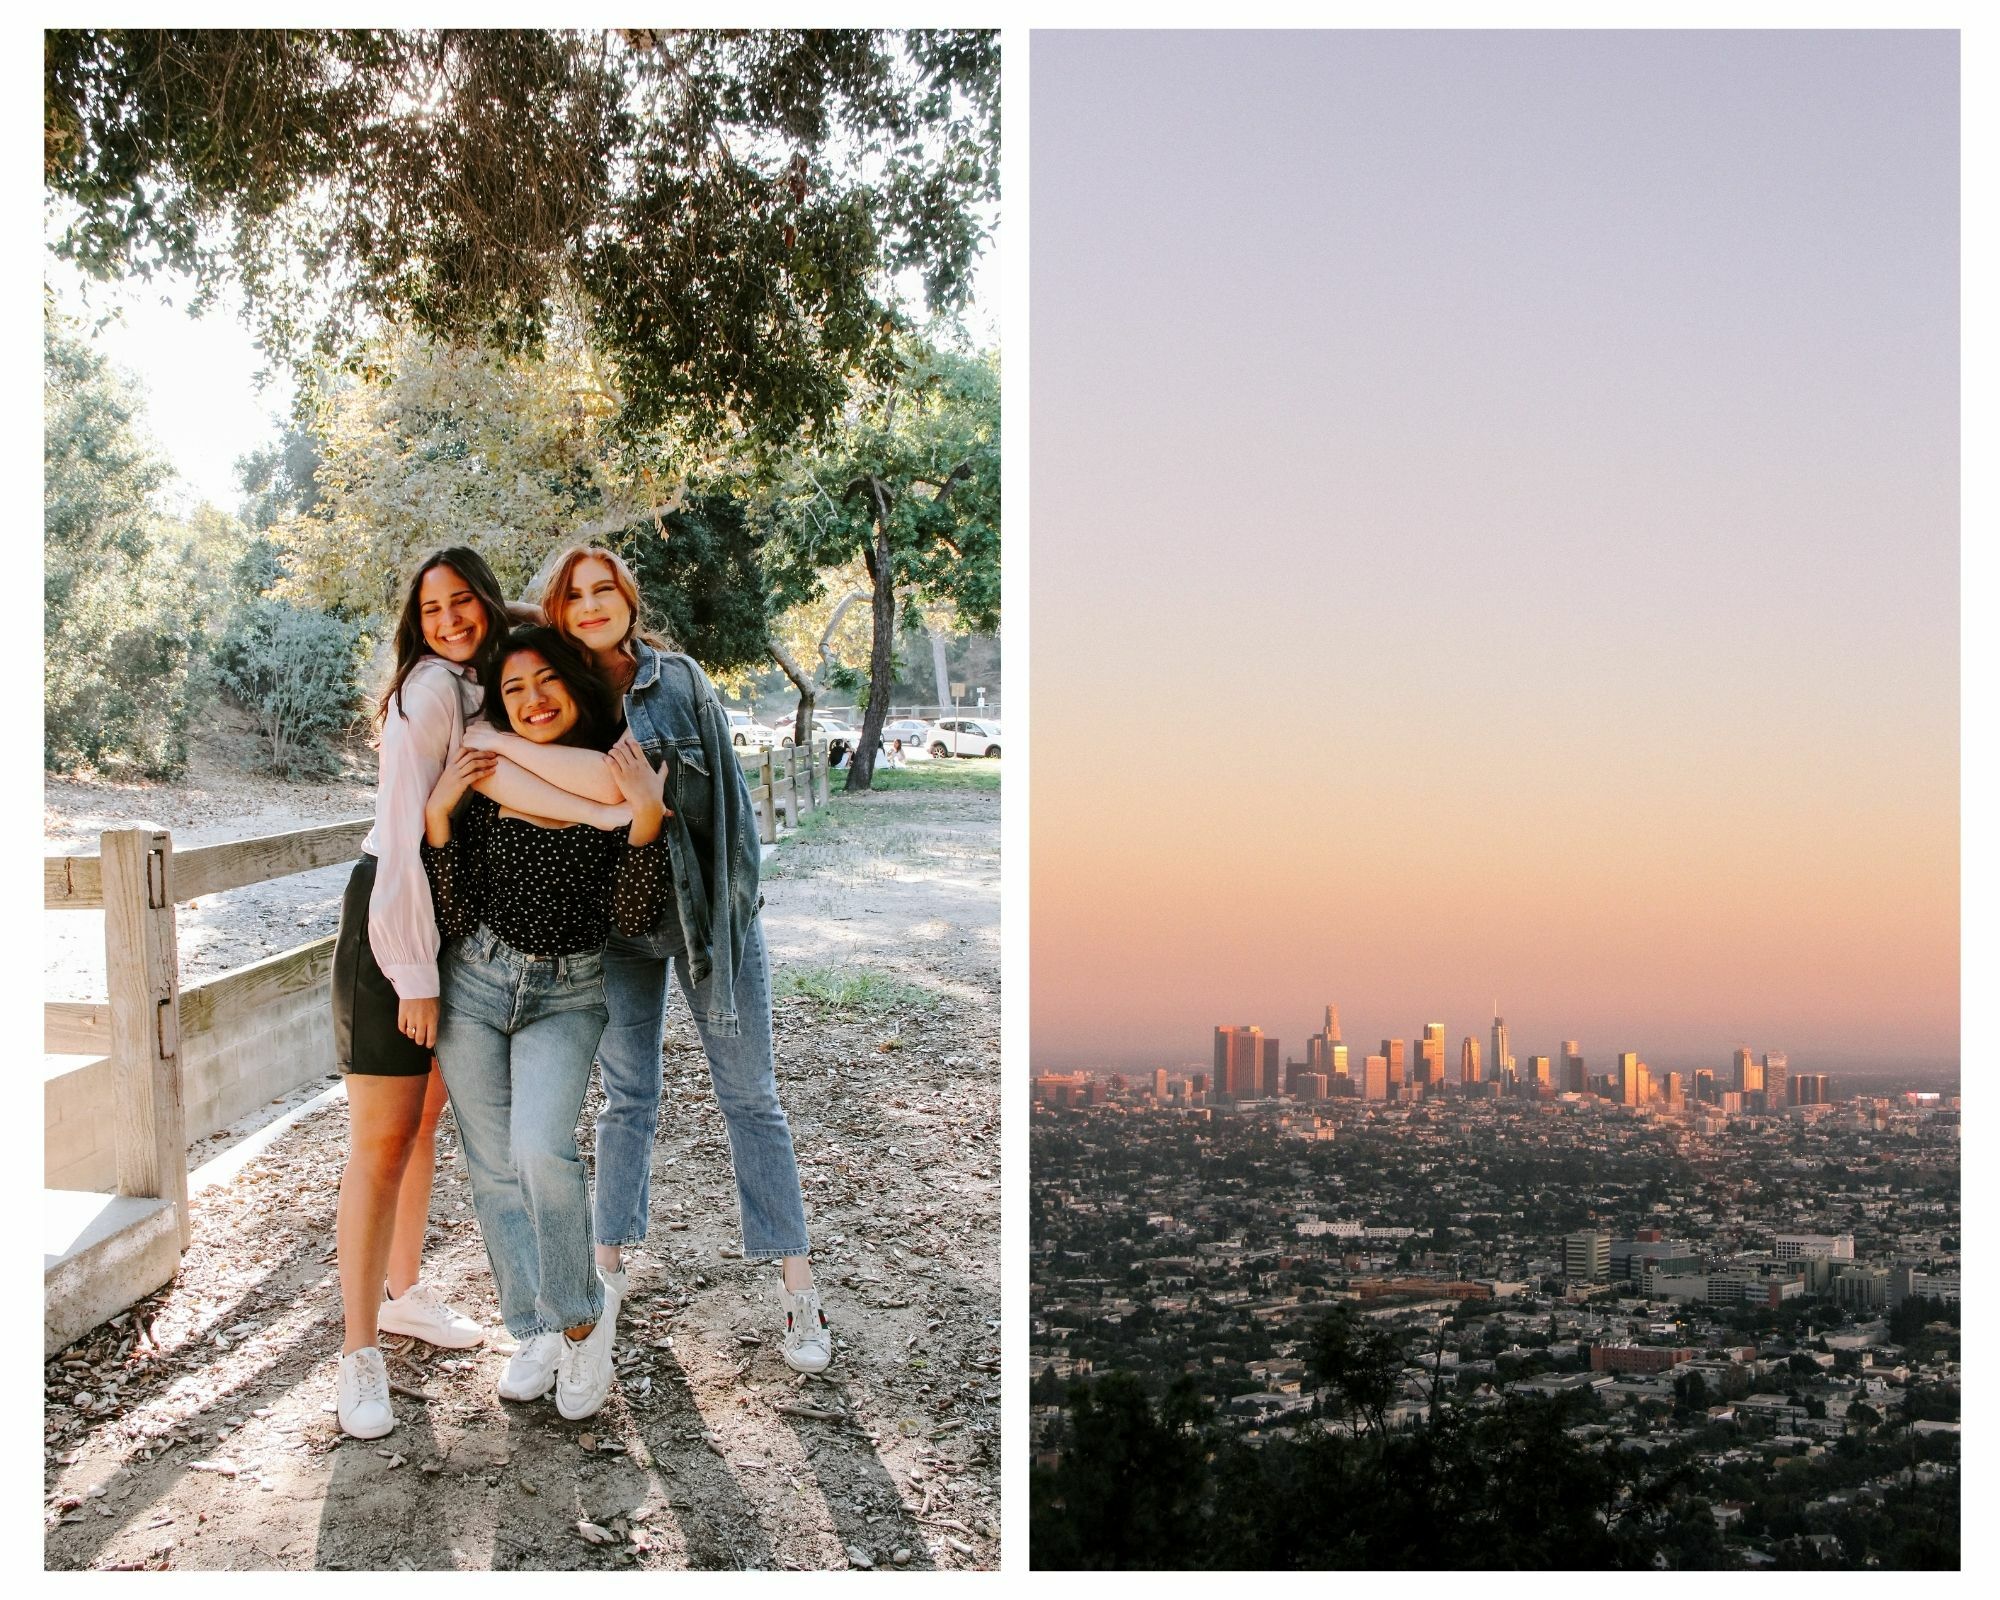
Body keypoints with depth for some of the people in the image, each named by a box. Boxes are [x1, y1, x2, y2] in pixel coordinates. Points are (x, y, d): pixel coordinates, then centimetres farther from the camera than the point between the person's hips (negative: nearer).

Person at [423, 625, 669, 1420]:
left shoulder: (616, 783, -7)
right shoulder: (483, 785, -3)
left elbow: (633, 918, -13)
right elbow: (455, 918, -6)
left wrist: (646, 817, -24)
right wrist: (436, 815, -15)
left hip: (566, 997, -3)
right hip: (475, 985, 3)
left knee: (541, 1151, -22)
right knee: (494, 1169, 9)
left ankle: (582, 1318, 3)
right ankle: (535, 1331, 28)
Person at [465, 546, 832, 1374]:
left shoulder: (676, 681, -11)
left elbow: (628, 780, -28)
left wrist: (505, 746, -27)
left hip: (706, 907, -3)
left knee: (749, 1096, 3)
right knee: (626, 1100, 11)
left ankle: (797, 1285, 10)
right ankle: (609, 1264, 25)